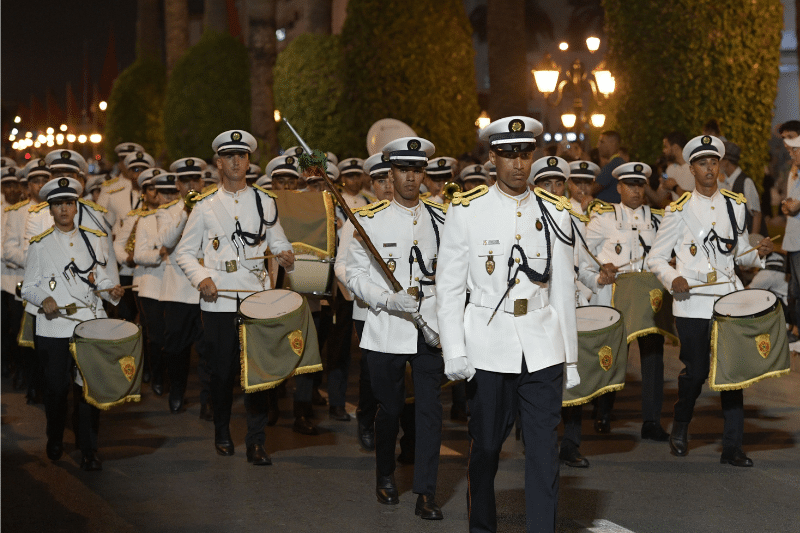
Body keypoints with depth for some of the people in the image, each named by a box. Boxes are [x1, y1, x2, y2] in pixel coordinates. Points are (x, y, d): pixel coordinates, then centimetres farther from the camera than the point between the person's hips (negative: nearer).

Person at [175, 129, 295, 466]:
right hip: (218, 300, -1)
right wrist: (201, 278, -8)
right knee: (222, 371, 4)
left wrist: (285, 255, -8)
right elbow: (185, 252, 9)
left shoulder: (264, 202, 10)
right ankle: (222, 434, 24)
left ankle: (256, 442, 0)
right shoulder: (206, 206, 6)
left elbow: (278, 241, 15)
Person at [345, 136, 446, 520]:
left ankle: (426, 492, 1)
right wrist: (388, 299, -16)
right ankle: (385, 477, 31)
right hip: (386, 331, -1)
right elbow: (355, 274, -2)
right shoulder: (370, 220, 1)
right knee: (389, 407, 10)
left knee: (430, 408, -4)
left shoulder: (441, 219, 8)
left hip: (430, 329, 1)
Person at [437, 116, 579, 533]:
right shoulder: (466, 210, -1)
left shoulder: (554, 213, 6)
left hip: (543, 348, 2)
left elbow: (563, 289, 10)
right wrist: (453, 352, -8)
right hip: (488, 349, -1)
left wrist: (570, 358, 9)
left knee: (544, 448, -3)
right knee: (485, 448, 9)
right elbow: (449, 286, -1)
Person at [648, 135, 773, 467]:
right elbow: (656, 259, 3)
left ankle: (732, 447, 3)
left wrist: (759, 254, -2)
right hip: (692, 304, -3)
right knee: (695, 371, 1)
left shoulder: (736, 205, 11)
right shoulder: (680, 210, 0)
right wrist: (673, 279, -16)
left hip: (728, 298, 3)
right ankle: (680, 427, 29)